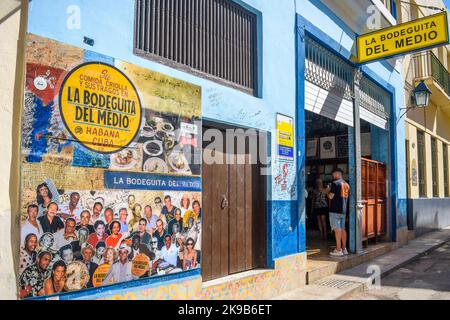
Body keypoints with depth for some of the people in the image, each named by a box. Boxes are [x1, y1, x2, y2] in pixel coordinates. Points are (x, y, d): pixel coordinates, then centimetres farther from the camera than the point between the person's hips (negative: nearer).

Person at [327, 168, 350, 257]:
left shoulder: (335, 183, -11)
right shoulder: (346, 184, 13)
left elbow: (331, 196, -13)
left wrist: (328, 192, 8)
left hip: (335, 210, -8)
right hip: (343, 210, 8)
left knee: (337, 229, -6)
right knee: (342, 229, 12)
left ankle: (338, 250, -5)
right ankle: (344, 248, 16)